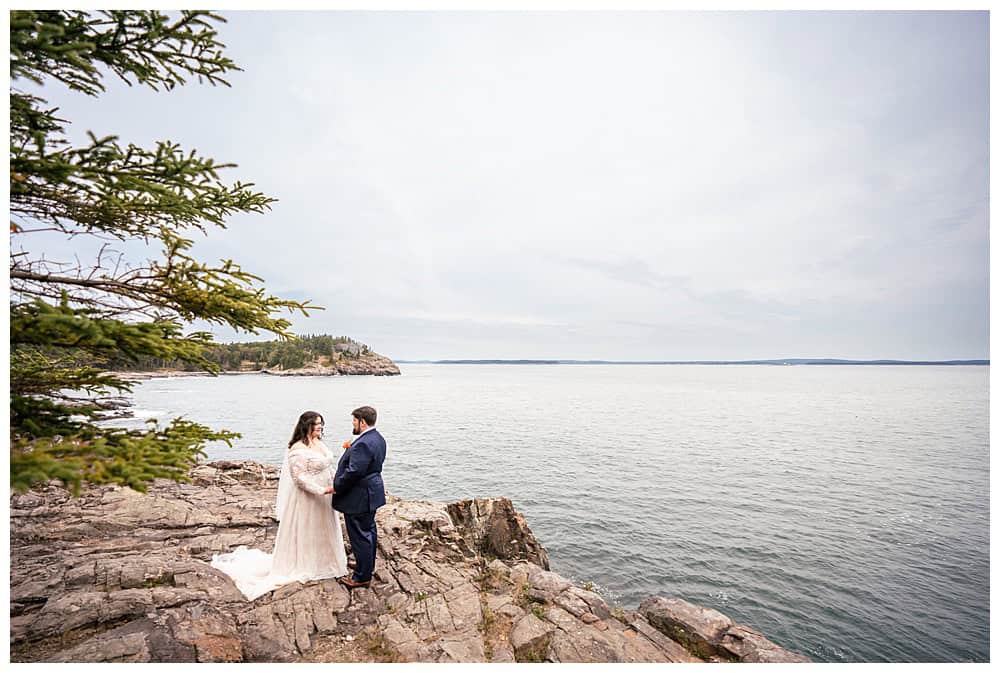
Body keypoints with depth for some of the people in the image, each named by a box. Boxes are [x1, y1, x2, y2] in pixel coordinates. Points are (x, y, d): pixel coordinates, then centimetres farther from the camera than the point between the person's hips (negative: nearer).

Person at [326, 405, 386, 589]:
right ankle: (368, 565, 40)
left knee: (360, 536, 3)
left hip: (359, 498, -10)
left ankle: (362, 577, 17)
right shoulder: (377, 438, 5)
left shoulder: (363, 444, -27)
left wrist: (335, 487, -16)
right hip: (371, 493, 10)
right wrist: (351, 450, 7)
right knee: (369, 531, 23)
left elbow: (353, 472, -29)